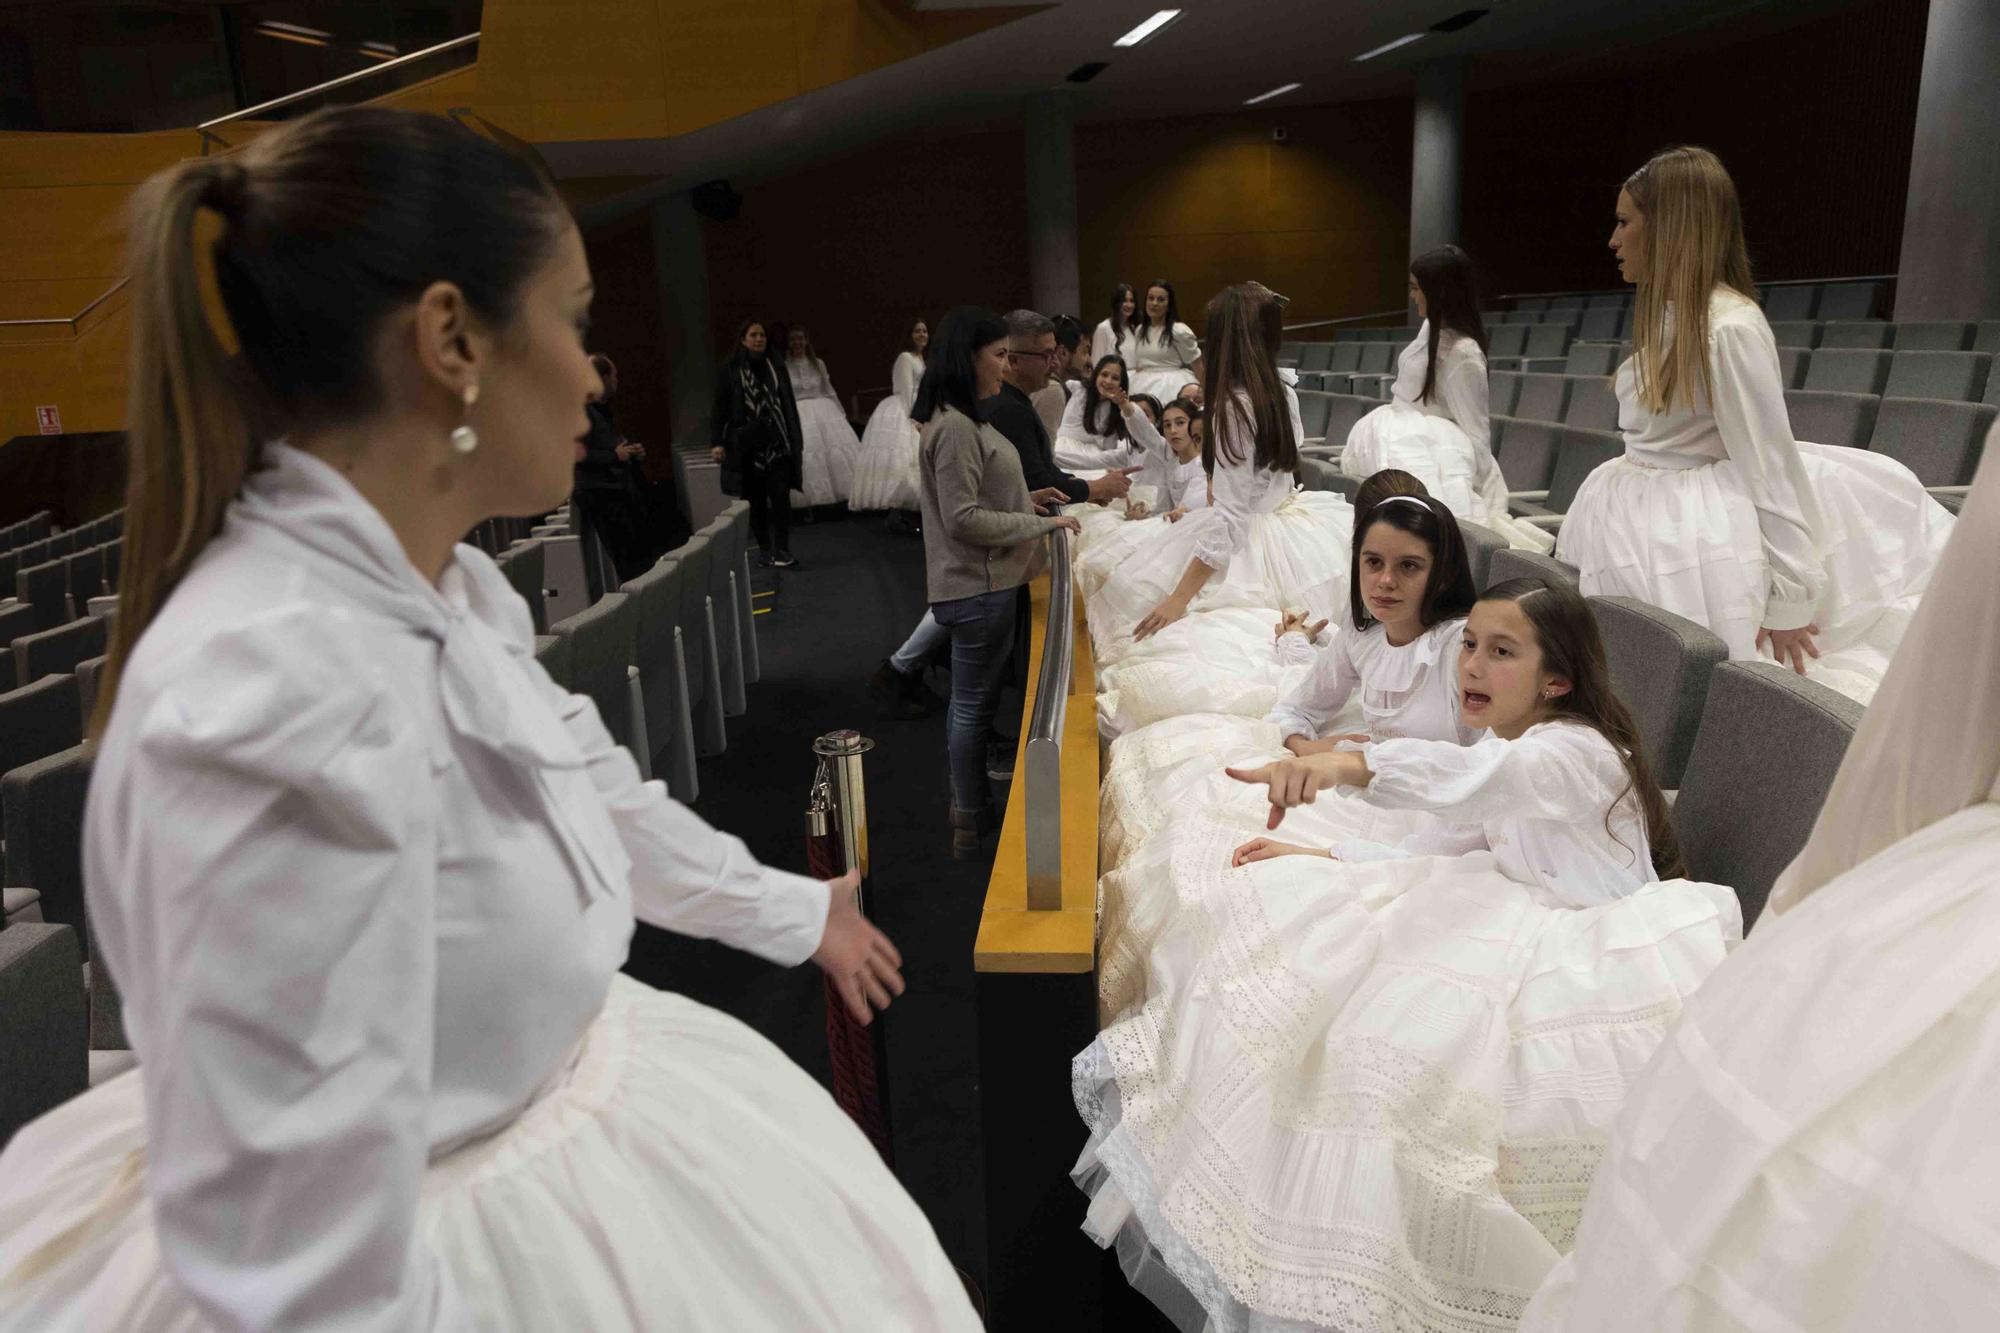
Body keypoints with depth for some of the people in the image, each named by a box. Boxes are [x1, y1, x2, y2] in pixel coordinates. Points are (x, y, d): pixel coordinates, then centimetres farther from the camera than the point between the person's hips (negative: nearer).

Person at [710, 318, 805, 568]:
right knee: (755, 501, 5)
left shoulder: (777, 366, 9)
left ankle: (781, 551, -5)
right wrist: (717, 442, -10)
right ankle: (765, 549, 14)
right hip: (748, 447, -1)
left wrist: (796, 441, 9)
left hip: (777, 443, 1)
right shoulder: (728, 370, 1)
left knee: (780, 498, -7)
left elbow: (789, 405, 11)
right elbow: (719, 408, 0)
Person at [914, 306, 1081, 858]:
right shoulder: (955, 428, -20)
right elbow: (963, 519, -22)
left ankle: (969, 805, 32)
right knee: (974, 703, 1)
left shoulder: (963, 419, 13)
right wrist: (1040, 525, -17)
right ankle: (972, 824, 13)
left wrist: (1026, 500, 18)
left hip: (981, 582, 10)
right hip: (978, 586, -10)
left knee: (970, 700, 18)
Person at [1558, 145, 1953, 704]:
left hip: (1691, 547, -8)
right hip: (1635, 525, 8)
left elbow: (1769, 466, -17)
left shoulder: (1729, 327, -17)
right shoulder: (1668, 316, 10)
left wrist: (1786, 600, -15)